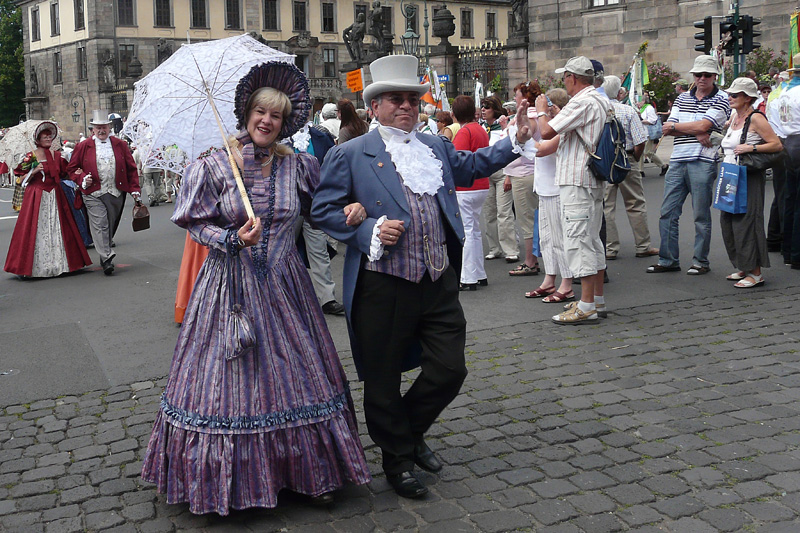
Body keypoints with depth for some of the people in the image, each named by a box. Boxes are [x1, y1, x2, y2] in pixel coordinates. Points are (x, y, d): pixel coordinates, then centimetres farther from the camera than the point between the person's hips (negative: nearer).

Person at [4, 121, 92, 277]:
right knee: (36, 230, -4)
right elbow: (22, 179, -1)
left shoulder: (57, 155, 10)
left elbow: (64, 174, 14)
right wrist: (34, 171, -17)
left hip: (55, 197, 3)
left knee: (57, 229, 3)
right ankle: (37, 265, 2)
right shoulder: (31, 157, -1)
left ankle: (57, 262, 10)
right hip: (36, 197, -3)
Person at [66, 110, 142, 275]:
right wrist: (82, 178, -9)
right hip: (94, 194, -2)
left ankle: (105, 255, 25)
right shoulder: (83, 147, 5)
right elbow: (71, 168, 10)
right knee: (100, 225, -12)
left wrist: (134, 188, 4)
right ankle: (107, 259, -16)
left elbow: (131, 168, 12)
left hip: (116, 193, 2)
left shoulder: (120, 145, 10)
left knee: (111, 226, 9)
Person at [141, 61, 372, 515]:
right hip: (230, 287, -2)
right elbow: (197, 223, 0)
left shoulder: (297, 165, 3)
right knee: (230, 378, 4)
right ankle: (230, 479, 20)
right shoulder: (214, 166, -3)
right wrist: (234, 240, -16)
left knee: (295, 373, 8)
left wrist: (354, 207, -8)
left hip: (284, 287, 2)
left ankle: (309, 473, 23)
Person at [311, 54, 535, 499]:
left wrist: (516, 141, 19)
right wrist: (370, 230, -15)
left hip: (440, 283, 5)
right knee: (383, 382, 9)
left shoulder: (437, 146, 14)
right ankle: (398, 458, 32)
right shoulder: (350, 155, -2)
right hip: (383, 288, -4)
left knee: (450, 370, 7)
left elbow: (470, 165, 29)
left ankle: (411, 430, 36)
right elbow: (323, 210, -3)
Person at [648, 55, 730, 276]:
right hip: (677, 161, 5)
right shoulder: (682, 98, 16)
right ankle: (668, 260, 13)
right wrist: (696, 133, -10)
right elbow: (668, 128, 5)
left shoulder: (721, 99, 1)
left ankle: (700, 262, 11)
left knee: (701, 215, 1)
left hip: (703, 162, -5)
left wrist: (675, 126, 1)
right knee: (668, 213, 4)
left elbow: (703, 125, -12)